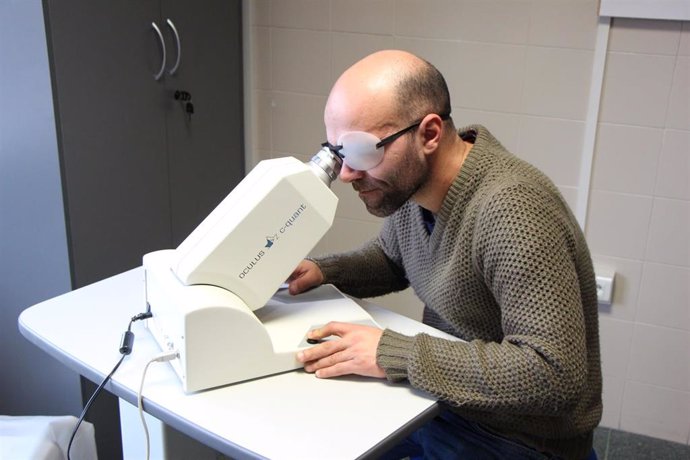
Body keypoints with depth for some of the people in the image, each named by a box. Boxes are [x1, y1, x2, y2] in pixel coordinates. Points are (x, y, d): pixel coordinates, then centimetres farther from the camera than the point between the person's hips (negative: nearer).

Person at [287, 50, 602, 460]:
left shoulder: (511, 211, -31)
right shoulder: (409, 180, -6)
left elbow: (555, 373, -33)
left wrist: (393, 354, -32)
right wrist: (321, 272, -5)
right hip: (440, 396, 7)